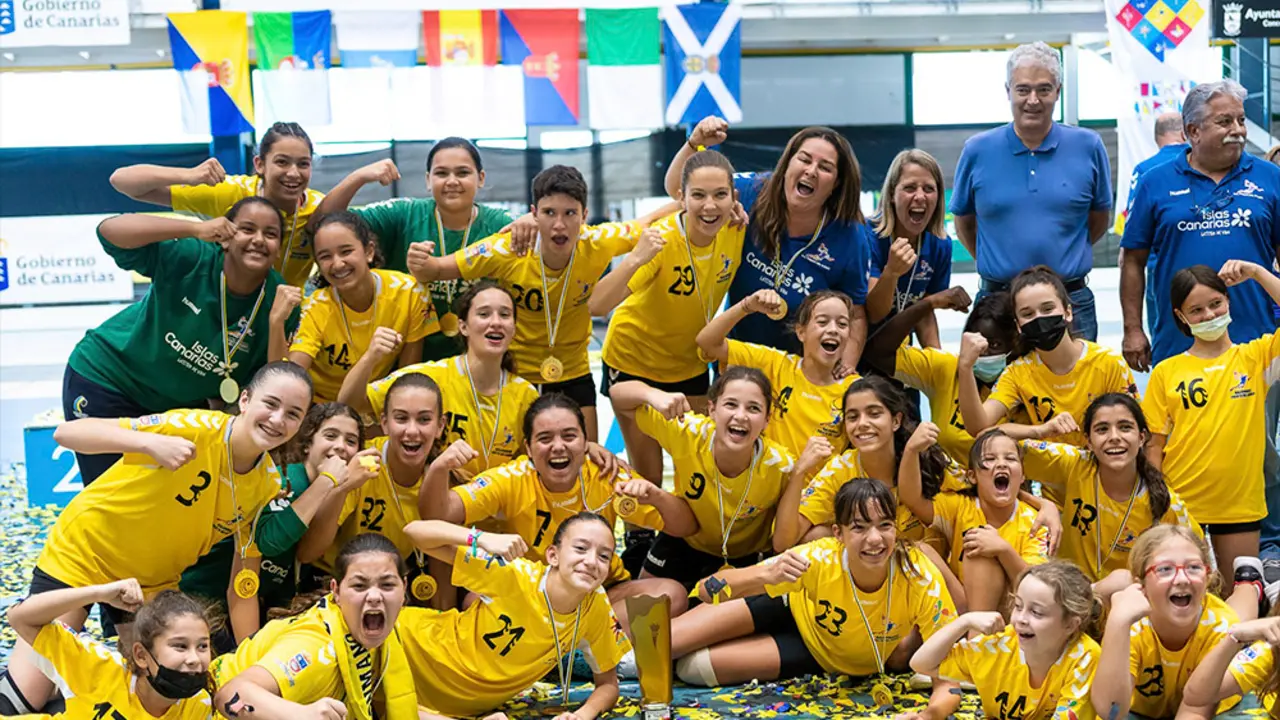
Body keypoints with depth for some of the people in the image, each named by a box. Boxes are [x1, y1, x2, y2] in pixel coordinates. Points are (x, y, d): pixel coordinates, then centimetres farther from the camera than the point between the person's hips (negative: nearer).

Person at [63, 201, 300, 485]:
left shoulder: (278, 300, -15)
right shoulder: (193, 258, -24)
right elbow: (109, 230, -35)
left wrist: (277, 324, -30)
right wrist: (195, 230, -42)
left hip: (182, 403, 4)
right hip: (104, 379, -4)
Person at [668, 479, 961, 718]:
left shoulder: (921, 578, -38)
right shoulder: (819, 559, -37)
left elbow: (948, 674, -35)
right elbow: (708, 590, -35)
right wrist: (766, 576, -55)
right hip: (796, 610, 0)